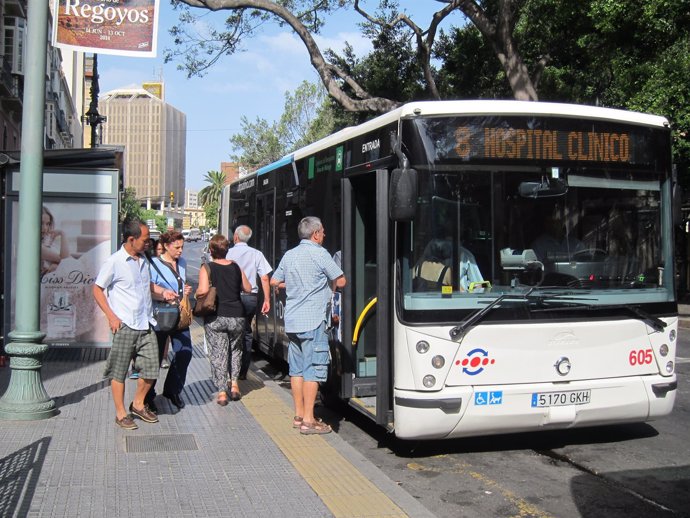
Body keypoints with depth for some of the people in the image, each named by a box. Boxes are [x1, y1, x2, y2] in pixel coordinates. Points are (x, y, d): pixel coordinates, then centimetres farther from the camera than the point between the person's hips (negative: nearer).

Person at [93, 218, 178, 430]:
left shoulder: (143, 260, 12)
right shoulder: (114, 262, -9)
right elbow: (97, 290, -4)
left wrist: (162, 293, 9)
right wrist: (111, 316, -11)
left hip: (146, 325, 6)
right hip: (124, 325, -6)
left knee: (151, 368, 7)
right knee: (119, 372, 4)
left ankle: (138, 404, 27)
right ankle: (121, 414, 16)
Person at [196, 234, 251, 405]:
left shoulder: (207, 268, -6)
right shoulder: (235, 267, 3)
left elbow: (203, 290, -20)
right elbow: (247, 289, 12)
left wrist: (196, 294, 1)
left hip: (215, 317, -2)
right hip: (236, 316, 2)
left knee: (218, 353, 5)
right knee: (235, 349, 23)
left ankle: (222, 392, 4)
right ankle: (234, 384, 16)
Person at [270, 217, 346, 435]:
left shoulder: (289, 255, 12)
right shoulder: (319, 253, -9)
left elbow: (274, 281, 19)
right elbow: (340, 281, -6)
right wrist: (326, 283, 13)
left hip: (292, 320, 8)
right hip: (312, 321, -7)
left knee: (297, 368, 12)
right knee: (314, 369, -4)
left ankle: (299, 415, 19)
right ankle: (308, 420, -4)